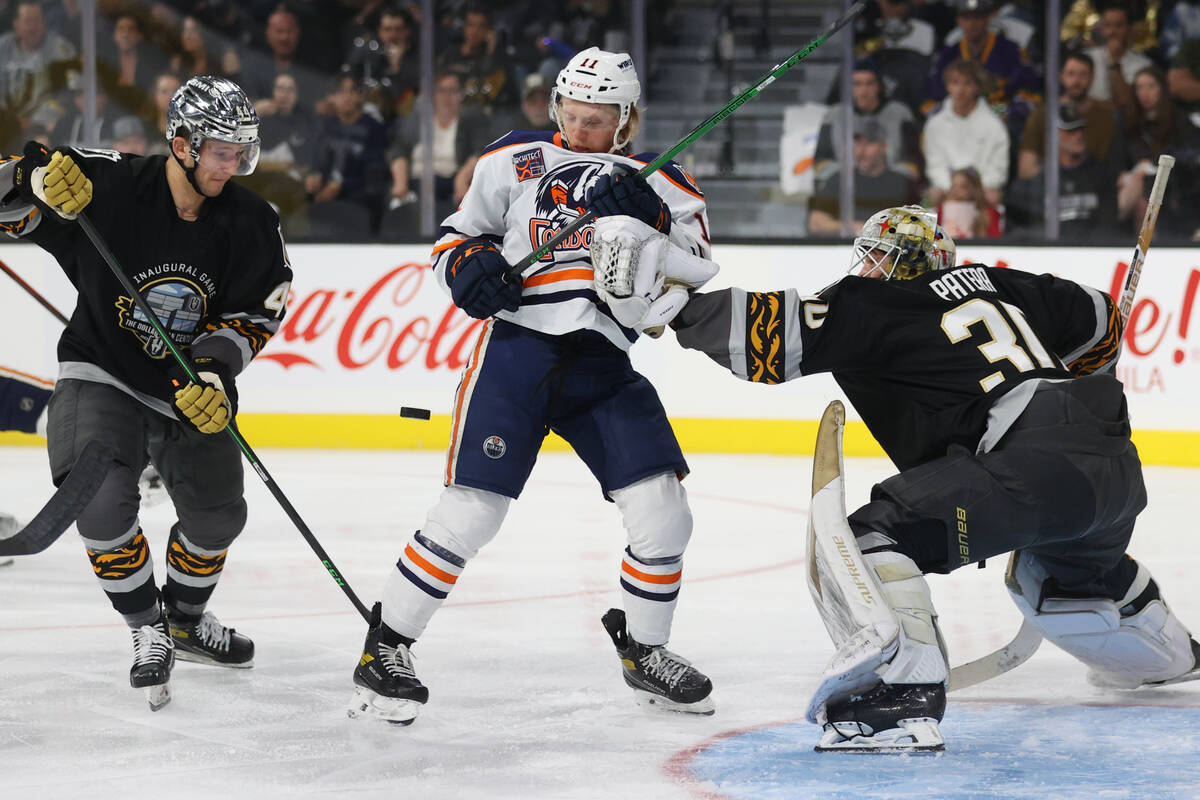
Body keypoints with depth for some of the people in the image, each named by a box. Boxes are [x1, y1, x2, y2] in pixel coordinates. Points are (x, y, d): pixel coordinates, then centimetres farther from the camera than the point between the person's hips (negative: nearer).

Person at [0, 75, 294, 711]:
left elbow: (258, 312, -5)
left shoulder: (250, 224, -10)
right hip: (102, 373, -4)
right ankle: (148, 629, -4)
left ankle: (185, 618, 43)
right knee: (100, 496, -26)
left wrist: (214, 371, -19)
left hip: (191, 390, 4)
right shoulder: (108, 185, -21)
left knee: (218, 513, 12)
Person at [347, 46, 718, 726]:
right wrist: (467, 263, -8)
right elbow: (457, 234, 15)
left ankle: (644, 650, 17)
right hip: (517, 345, -2)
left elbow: (665, 306, -4)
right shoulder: (516, 161, 7)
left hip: (604, 366, 2)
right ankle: (386, 648, 1)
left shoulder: (664, 190, 6)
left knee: (662, 510, -7)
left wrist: (644, 228, -19)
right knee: (472, 509, -12)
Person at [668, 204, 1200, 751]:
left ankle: (902, 691, -34)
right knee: (1062, 570, 40)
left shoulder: (867, 308, 5)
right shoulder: (992, 283, 24)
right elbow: (1100, 321, 33)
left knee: (874, 536, -14)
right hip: (1117, 464, 9)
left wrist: (685, 305, 8)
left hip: (1036, 464, -8)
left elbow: (770, 336, -5)